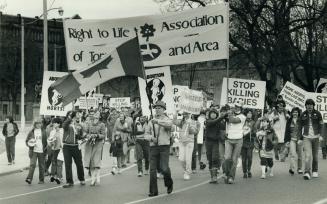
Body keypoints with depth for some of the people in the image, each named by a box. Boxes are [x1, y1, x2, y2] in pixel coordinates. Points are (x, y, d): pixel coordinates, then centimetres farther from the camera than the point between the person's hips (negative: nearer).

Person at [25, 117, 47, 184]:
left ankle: (41, 180, 16)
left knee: (41, 166, 7)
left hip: (41, 151, 1)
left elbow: (46, 140, 9)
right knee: (32, 164, -14)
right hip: (33, 151, -1)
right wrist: (30, 144, -10)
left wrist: (45, 148, 1)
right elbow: (27, 141, 9)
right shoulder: (31, 132, 4)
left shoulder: (43, 131, 5)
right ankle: (29, 178, -17)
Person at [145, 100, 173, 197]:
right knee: (152, 169, -2)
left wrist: (157, 121, -39)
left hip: (164, 146, -3)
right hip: (153, 147, 3)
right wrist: (151, 138, -9)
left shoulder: (167, 119, 1)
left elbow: (169, 124, -24)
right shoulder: (151, 121, 13)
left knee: (164, 168, -12)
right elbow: (146, 134, 13)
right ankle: (153, 191, 5)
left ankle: (169, 183, 18)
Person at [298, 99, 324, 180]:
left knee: (315, 156, 10)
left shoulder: (317, 114, 0)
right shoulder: (303, 115, 2)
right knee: (308, 155, -15)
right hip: (306, 137, -1)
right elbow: (300, 127, 8)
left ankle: (315, 171, 27)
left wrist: (320, 135, -12)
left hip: (316, 137, 1)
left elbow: (321, 125, 1)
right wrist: (300, 138, 4)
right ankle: (307, 173, -21)